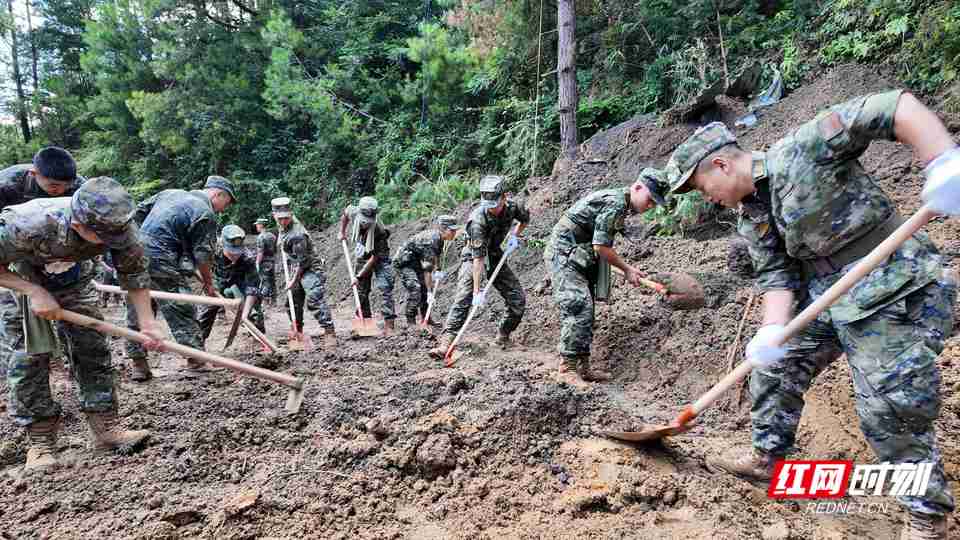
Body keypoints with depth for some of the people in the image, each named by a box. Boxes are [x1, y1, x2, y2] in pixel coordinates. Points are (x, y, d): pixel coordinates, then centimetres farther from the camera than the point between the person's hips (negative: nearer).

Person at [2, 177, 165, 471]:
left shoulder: (117, 226, -33)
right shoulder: (26, 225, -43)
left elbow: (134, 272, -20)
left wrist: (147, 323, -25)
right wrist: (35, 292, -35)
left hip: (74, 280, 3)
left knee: (91, 348, -3)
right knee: (30, 355, -8)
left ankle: (105, 427, 3)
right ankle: (40, 440, 3)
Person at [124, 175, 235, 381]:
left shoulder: (170, 193, 17)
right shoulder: (206, 214, -5)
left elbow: (138, 211, 21)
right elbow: (203, 255, -7)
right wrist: (208, 283, 4)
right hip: (161, 261, -8)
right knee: (182, 310, 1)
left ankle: (138, 365, 17)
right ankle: (196, 358, 4)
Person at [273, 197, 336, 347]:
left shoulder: (297, 235, -27)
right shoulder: (283, 225, 1)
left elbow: (301, 261, -23)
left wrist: (294, 281, -19)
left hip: (309, 269, -10)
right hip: (295, 270, 10)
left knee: (315, 299, -23)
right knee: (292, 303, 16)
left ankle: (329, 331, -26)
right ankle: (297, 330, 32)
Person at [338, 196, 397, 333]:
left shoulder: (380, 231, -35)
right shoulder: (354, 212, -22)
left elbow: (374, 258, -29)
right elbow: (345, 212, 6)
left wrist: (359, 277, -27)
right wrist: (342, 232, 11)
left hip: (379, 257, -5)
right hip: (361, 256, 5)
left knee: (385, 287, -18)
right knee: (361, 290, 8)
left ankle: (389, 324, -17)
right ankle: (365, 320, 20)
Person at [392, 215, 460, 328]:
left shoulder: (439, 237, -6)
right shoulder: (431, 240, -32)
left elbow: (436, 255, 14)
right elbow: (427, 268, -33)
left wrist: (437, 270, 0)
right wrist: (430, 292, -31)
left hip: (415, 261, 10)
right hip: (404, 262, -10)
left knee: (425, 287, 9)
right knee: (415, 288, -20)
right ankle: (411, 322, -13)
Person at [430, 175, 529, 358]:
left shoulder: (513, 206, -16)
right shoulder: (478, 218, -31)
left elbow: (525, 218, 11)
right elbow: (478, 257, -34)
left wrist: (515, 236, -6)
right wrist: (477, 291, -37)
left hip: (496, 256, 5)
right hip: (473, 259, -5)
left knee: (518, 300, -3)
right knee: (462, 300, -22)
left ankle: (503, 335, 18)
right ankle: (445, 344, -27)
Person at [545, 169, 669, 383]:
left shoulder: (620, 203, 13)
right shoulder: (615, 202, -18)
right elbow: (600, 246, -20)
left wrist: (628, 269, 13)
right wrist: (626, 269, -9)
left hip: (578, 258, 10)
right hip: (564, 254, -10)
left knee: (586, 313, 9)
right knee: (579, 307, -17)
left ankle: (583, 366, 14)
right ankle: (567, 368, -13)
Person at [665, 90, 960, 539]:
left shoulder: (805, 147, -17)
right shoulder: (752, 219, 6)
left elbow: (895, 107, -21)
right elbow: (776, 276, 0)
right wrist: (773, 330, -17)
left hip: (893, 289, -8)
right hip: (822, 294, 8)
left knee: (890, 409, -6)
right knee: (775, 368, 10)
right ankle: (766, 455, 29)